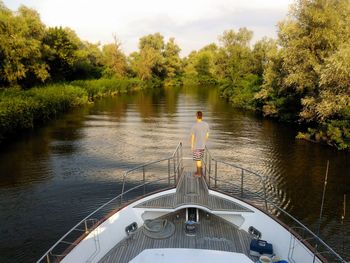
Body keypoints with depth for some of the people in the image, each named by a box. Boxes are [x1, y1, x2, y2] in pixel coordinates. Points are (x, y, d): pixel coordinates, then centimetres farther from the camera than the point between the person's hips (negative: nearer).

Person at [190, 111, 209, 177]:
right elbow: (207, 135, 5)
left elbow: (192, 137, -14)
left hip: (196, 146, -5)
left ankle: (199, 173, 14)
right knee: (199, 158, 19)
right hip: (203, 145, 5)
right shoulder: (206, 125, -2)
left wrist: (192, 146, -5)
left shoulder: (194, 126, -17)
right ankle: (199, 171, 26)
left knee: (197, 159, 6)